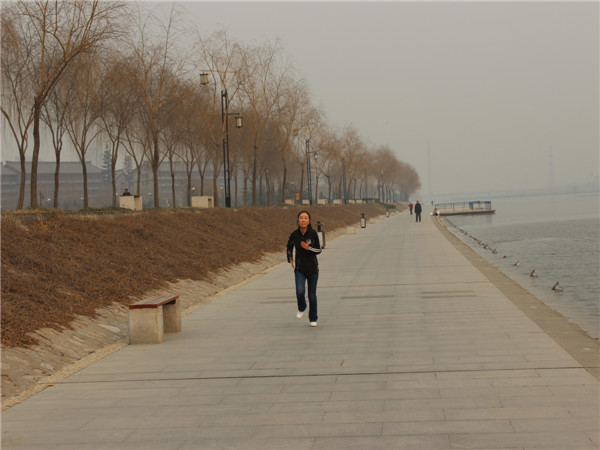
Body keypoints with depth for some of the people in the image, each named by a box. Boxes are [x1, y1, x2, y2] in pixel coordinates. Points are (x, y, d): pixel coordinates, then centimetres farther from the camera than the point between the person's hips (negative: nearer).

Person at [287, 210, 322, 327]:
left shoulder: (313, 233, -10)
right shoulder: (294, 234, -6)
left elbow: (319, 250, -4)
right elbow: (289, 246, 15)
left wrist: (308, 248, -21)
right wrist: (290, 259, 11)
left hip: (312, 269, 0)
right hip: (299, 269, 0)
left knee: (312, 295, 5)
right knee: (300, 291, -19)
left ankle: (313, 319, 26)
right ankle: (302, 308, 14)